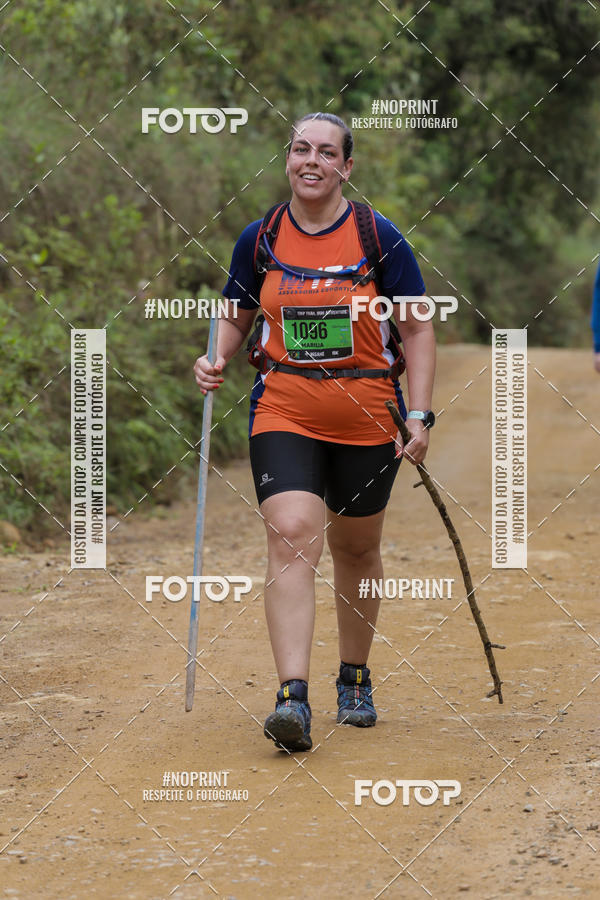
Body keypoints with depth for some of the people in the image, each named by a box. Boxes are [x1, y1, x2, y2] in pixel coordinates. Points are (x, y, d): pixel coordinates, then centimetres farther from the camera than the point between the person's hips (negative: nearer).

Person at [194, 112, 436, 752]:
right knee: (291, 534, -19)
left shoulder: (379, 238, -4)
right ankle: (293, 700, -26)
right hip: (284, 412, 0)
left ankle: (355, 679, 35)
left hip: (367, 418, 0)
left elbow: (417, 330, 1)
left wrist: (419, 416, -7)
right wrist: (216, 361, -6)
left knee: (355, 549, 13)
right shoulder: (259, 240, 2)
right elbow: (236, 320, 15)